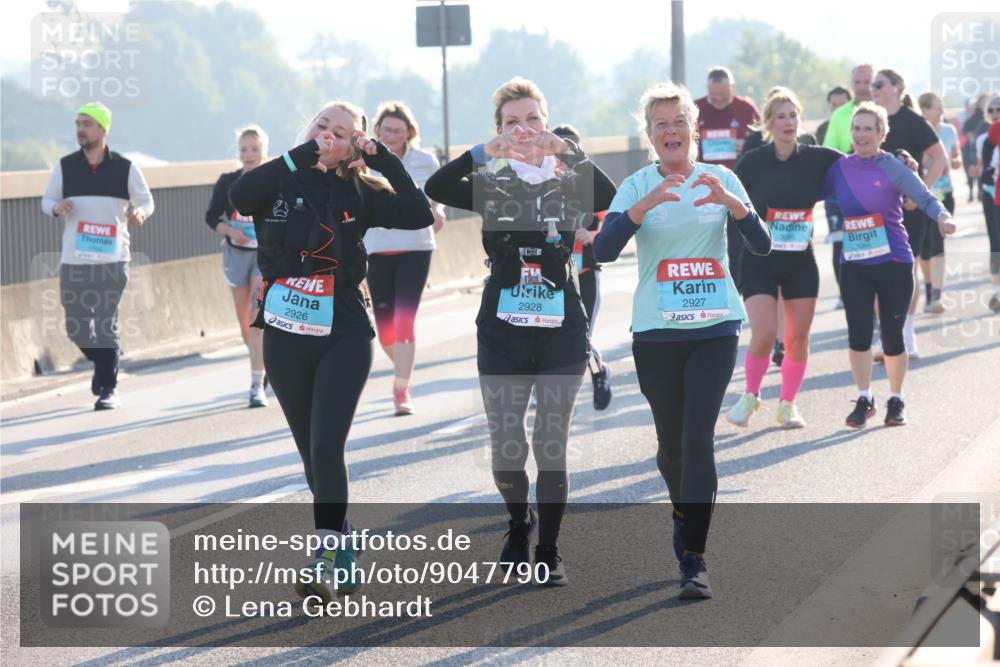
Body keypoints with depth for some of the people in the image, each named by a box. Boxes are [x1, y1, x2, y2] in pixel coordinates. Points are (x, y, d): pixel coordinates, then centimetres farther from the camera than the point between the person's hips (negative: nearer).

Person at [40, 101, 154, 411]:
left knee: (106, 325, -8)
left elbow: (146, 200, 8)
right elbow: (46, 200, 12)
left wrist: (139, 213, -15)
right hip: (74, 260, 2)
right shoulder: (65, 166, 6)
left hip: (113, 259, -2)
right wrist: (57, 207, -12)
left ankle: (109, 389, 2)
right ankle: (103, 362, 33)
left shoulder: (125, 168, 2)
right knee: (76, 327, 3)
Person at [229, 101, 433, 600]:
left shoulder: (358, 193, -1)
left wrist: (385, 159, -14)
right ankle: (340, 553, 29)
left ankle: (329, 558, -15)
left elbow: (417, 216, -12)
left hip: (344, 338, -2)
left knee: (326, 447, -16)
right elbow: (240, 195, -24)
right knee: (311, 452, 13)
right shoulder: (280, 184, -2)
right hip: (285, 339, 2)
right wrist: (302, 154, -23)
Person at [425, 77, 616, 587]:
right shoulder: (490, 184, 4)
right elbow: (435, 190, -16)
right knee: (507, 448, 2)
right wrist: (483, 152, -28)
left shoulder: (568, 182, 3)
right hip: (502, 331, 1)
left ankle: (549, 551, 11)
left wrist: (568, 151, -29)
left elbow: (608, 198, -19)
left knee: (551, 445, -1)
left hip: (562, 332, -1)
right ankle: (520, 523, 31)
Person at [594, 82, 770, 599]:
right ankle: (683, 513, 39)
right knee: (671, 441, 8)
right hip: (656, 331, 0)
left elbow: (761, 245, -5)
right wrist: (646, 204, -27)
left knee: (699, 437, -12)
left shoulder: (721, 179, 4)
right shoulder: (636, 187, 0)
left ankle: (694, 559, -10)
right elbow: (603, 250, -14)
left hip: (715, 328, 0)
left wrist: (728, 201, -22)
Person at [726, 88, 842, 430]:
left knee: (798, 338, 4)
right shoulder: (752, 163, -6)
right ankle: (750, 396, 11)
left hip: (801, 263, 2)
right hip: (759, 262, -2)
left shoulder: (817, 159, -2)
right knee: (764, 334, -14)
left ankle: (788, 405, 22)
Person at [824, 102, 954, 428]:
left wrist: (942, 217, -37)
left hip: (894, 263, -3)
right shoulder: (839, 168, 4)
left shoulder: (892, 168, -8)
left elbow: (924, 197, -18)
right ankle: (864, 400, 15)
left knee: (892, 334, 4)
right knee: (858, 334, -2)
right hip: (854, 266, 3)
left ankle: (896, 401, 23)